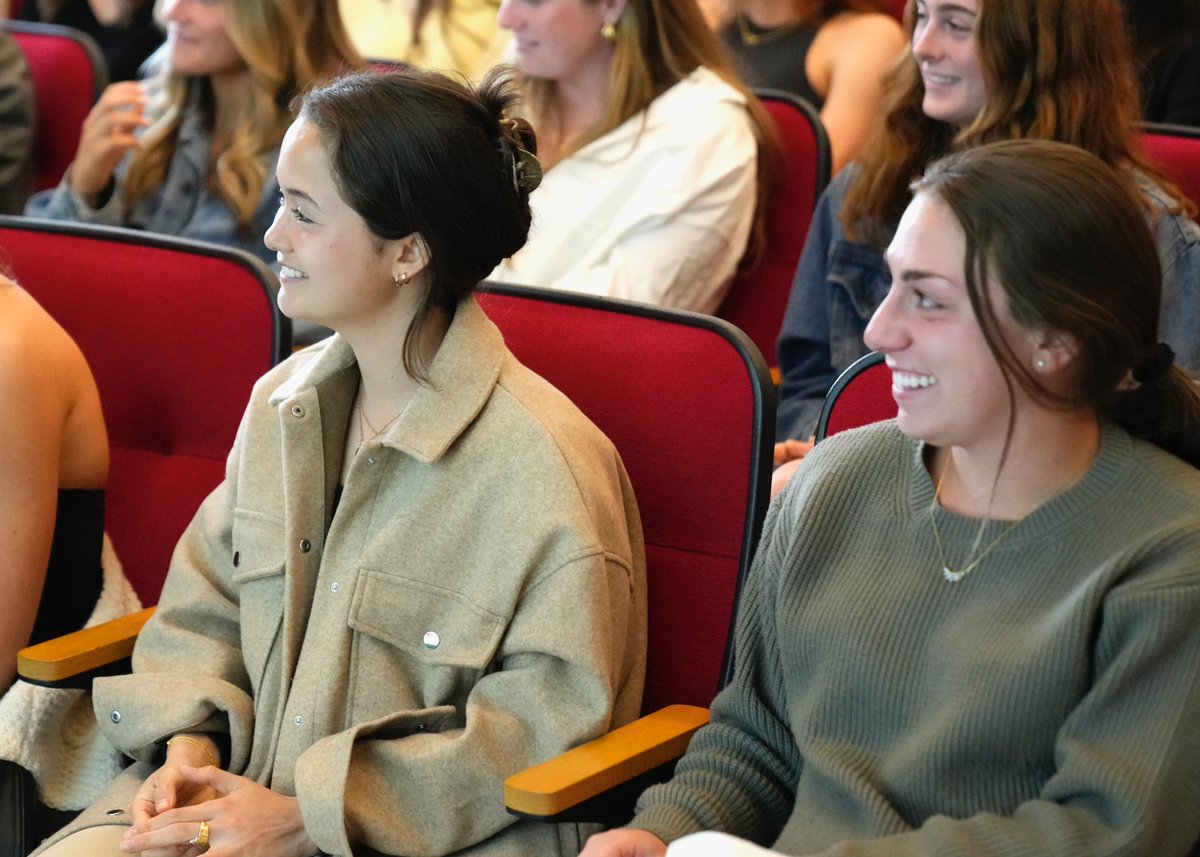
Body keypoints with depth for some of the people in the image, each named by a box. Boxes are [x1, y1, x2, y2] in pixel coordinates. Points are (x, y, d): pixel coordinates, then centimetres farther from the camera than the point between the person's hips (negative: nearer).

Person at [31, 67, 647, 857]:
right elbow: (206, 610, 17)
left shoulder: (547, 466, -15)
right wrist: (189, 745, -4)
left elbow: (544, 732, -14)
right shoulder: (283, 402, 8)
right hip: (242, 789, 6)